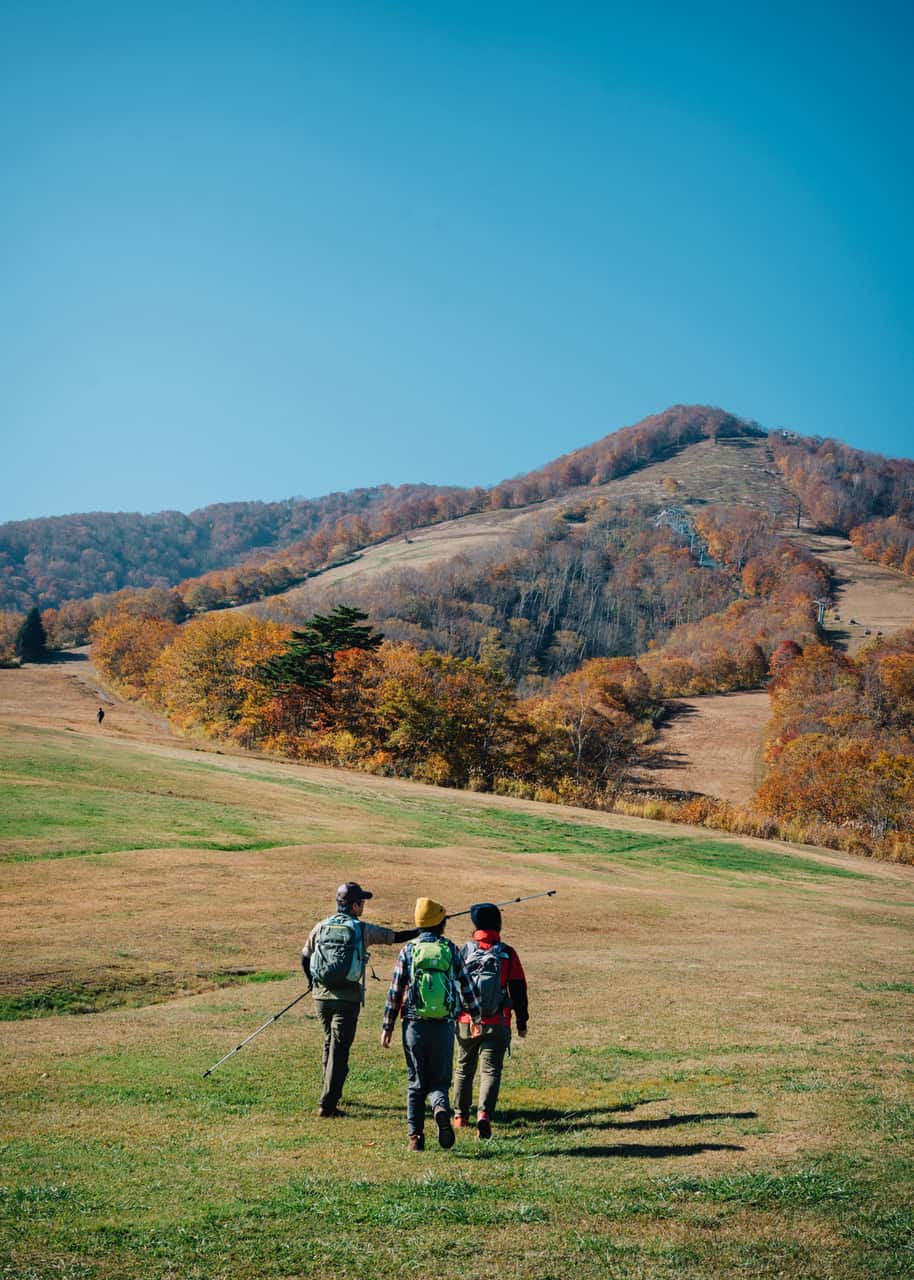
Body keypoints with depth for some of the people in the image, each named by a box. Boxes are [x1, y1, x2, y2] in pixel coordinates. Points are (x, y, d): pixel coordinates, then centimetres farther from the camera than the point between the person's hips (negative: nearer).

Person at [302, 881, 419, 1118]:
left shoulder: (321, 927, 4)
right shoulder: (363, 930, -6)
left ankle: (332, 1091, 37)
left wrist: (313, 984, 29)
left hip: (321, 995, 5)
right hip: (347, 999, -5)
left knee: (330, 1042, 23)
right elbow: (397, 936, 1)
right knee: (339, 1048, -1)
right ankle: (326, 1105, -5)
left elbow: (305, 957, 13)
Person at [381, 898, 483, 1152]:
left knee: (416, 1083, 12)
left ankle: (415, 1137, 10)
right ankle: (442, 1109, -20)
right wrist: (476, 1018, 22)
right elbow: (466, 988, 8)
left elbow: (395, 992, 0)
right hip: (443, 1027, 0)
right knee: (439, 1080, 10)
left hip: (414, 1026, 0)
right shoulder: (451, 950, 2)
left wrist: (387, 1027, 7)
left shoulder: (408, 951, 1)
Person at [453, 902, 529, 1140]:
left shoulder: (464, 951, -3)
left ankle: (461, 1116, 29)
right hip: (497, 1024, -1)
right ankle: (484, 1114, -19)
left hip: (466, 1022, 1)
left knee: (464, 1067, 19)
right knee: (490, 1070, 1)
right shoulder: (508, 954, -4)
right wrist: (522, 1021, 10)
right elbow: (519, 989, 0)